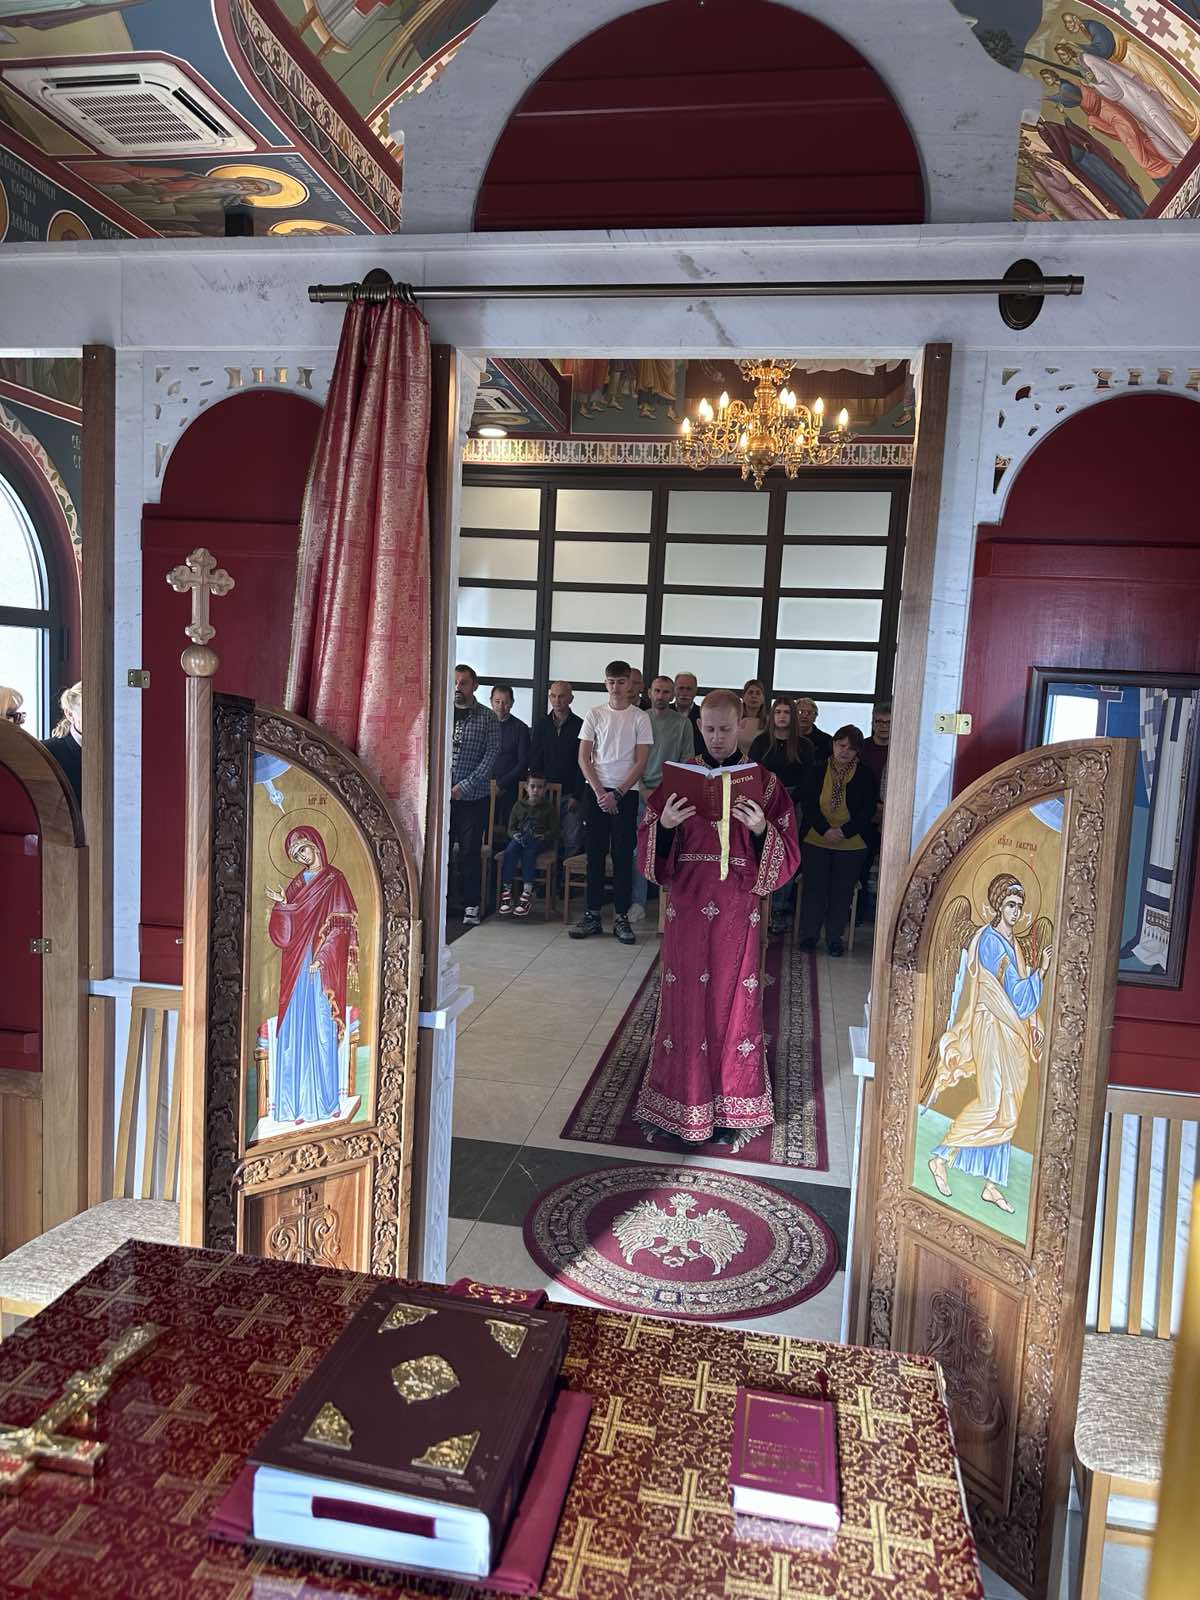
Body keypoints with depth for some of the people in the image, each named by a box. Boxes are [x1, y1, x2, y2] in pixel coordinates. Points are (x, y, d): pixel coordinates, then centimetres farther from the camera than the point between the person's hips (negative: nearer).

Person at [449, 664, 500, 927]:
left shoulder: (487, 718, 1)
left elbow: (492, 755, -6)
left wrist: (465, 786, -12)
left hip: (473, 797, -2)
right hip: (440, 795, 2)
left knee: (470, 853, 3)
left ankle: (471, 905, 12)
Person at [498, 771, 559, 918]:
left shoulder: (548, 808, 8)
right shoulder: (519, 806, 16)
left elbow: (555, 831, 3)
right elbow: (511, 827, 15)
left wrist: (544, 836, -15)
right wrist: (515, 834, -7)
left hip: (540, 841, -3)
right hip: (520, 838, 3)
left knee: (528, 852, -36)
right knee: (509, 852, -30)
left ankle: (527, 892, -41)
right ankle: (506, 891, -33)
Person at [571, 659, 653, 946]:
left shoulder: (640, 718, 2)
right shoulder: (595, 714, 6)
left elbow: (640, 763, -2)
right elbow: (584, 759, 3)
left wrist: (617, 794, -10)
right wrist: (600, 792, -8)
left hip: (626, 793, -1)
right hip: (596, 791, 2)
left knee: (623, 855, -1)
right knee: (595, 854, 4)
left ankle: (622, 917, 5)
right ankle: (592, 914, 9)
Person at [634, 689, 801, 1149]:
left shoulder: (764, 782, 1)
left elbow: (788, 854, -1)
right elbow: (649, 847, 5)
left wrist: (761, 829, -20)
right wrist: (665, 824, -16)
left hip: (738, 914, -1)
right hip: (686, 909, 1)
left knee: (734, 1003, 4)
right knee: (685, 1001, 5)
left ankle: (730, 1109, 18)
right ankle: (679, 1103, 19)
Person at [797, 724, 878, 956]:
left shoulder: (865, 774, -2)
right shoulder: (818, 770, 0)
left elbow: (867, 810, -5)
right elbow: (807, 803, -6)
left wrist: (844, 832, -17)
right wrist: (825, 830, -17)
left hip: (851, 844, 0)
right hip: (816, 840, 1)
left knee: (842, 890, 4)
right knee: (814, 887, 3)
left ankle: (835, 937, 16)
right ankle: (809, 934, 16)